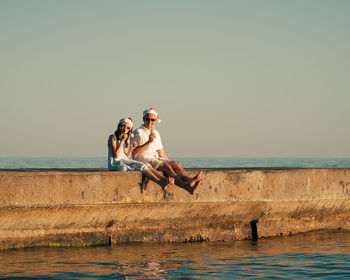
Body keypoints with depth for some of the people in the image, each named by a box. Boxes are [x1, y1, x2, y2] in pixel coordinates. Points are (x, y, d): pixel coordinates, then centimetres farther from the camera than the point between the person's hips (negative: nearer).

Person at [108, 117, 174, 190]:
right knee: (141, 166, -23)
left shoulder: (125, 141, 20)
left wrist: (131, 149, -1)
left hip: (125, 161, 8)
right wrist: (122, 141, -12)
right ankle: (160, 182, -31)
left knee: (147, 165, -12)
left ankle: (164, 179, -27)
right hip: (115, 164, -8)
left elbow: (126, 157, 16)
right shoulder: (112, 137, -4)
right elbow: (116, 155, -15)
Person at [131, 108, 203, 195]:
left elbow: (161, 152, 26)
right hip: (144, 161, -7)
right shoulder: (138, 133, -3)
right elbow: (134, 153, -14)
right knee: (165, 165, -31)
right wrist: (149, 142, -18)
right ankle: (186, 186, -50)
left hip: (156, 159, 7)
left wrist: (170, 162, 16)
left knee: (176, 163, -18)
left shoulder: (156, 133, 21)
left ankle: (189, 180, -44)